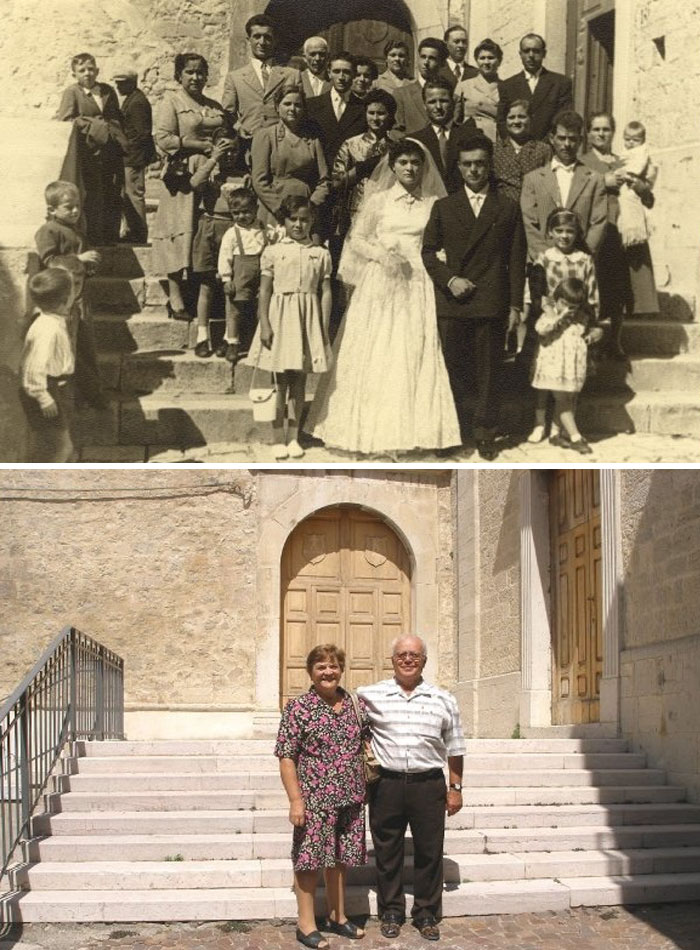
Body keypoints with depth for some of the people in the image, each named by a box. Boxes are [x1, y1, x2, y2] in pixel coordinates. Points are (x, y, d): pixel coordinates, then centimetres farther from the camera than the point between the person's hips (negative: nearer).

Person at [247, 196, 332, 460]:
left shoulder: (320, 254, 7)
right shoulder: (273, 252, 2)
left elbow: (325, 292, 6)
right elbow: (265, 290, 0)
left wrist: (324, 328, 1)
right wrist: (264, 324, -8)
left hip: (308, 319, 2)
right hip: (280, 317, -2)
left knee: (299, 381, 7)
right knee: (280, 381, 1)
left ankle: (293, 437, 15)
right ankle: (278, 439, 7)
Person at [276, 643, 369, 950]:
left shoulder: (356, 705, 5)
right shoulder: (298, 707, -9)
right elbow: (286, 756, -11)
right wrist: (295, 800, -17)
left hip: (349, 798, 5)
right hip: (314, 799, -5)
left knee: (339, 858, 16)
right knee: (309, 858, 3)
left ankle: (337, 916, 30)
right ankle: (306, 924, 14)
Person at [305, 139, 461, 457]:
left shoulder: (434, 204, 8)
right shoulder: (379, 200, 6)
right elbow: (356, 238, 6)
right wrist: (381, 254, -10)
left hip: (418, 285, 1)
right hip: (380, 283, -1)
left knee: (414, 355, -2)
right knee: (374, 355, -3)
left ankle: (412, 428, 2)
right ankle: (370, 428, 2)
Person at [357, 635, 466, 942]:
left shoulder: (443, 700, 7)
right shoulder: (370, 695, 2)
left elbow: (454, 748, 11)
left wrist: (455, 788, 9)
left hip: (429, 784, 0)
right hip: (386, 785, 0)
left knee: (429, 853, 5)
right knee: (387, 853, 8)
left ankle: (427, 915, 18)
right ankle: (391, 913, 22)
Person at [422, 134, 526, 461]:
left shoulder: (508, 209, 9)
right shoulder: (443, 207, 12)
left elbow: (516, 260, 7)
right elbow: (428, 250, 10)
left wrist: (515, 306, 2)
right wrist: (448, 279, -8)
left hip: (491, 304, -1)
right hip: (451, 302, 1)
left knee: (489, 371, 2)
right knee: (452, 369, 4)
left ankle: (485, 433, 11)